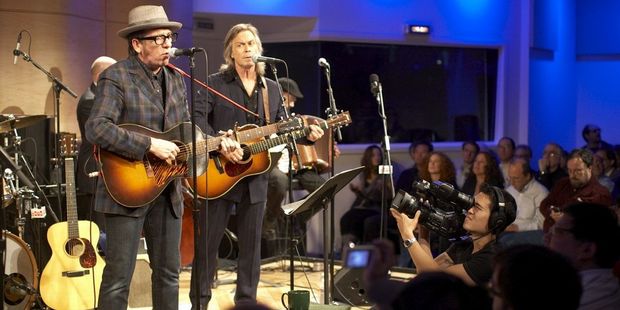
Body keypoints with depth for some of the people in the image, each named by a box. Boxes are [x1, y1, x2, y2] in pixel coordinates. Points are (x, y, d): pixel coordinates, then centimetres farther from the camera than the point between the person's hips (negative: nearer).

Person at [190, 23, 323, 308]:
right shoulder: (216, 83, -3)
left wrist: (306, 132, -5)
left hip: (255, 177, 4)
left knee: (251, 244, 10)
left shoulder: (271, 88, 11)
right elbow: (197, 117, -15)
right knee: (207, 242, 2)